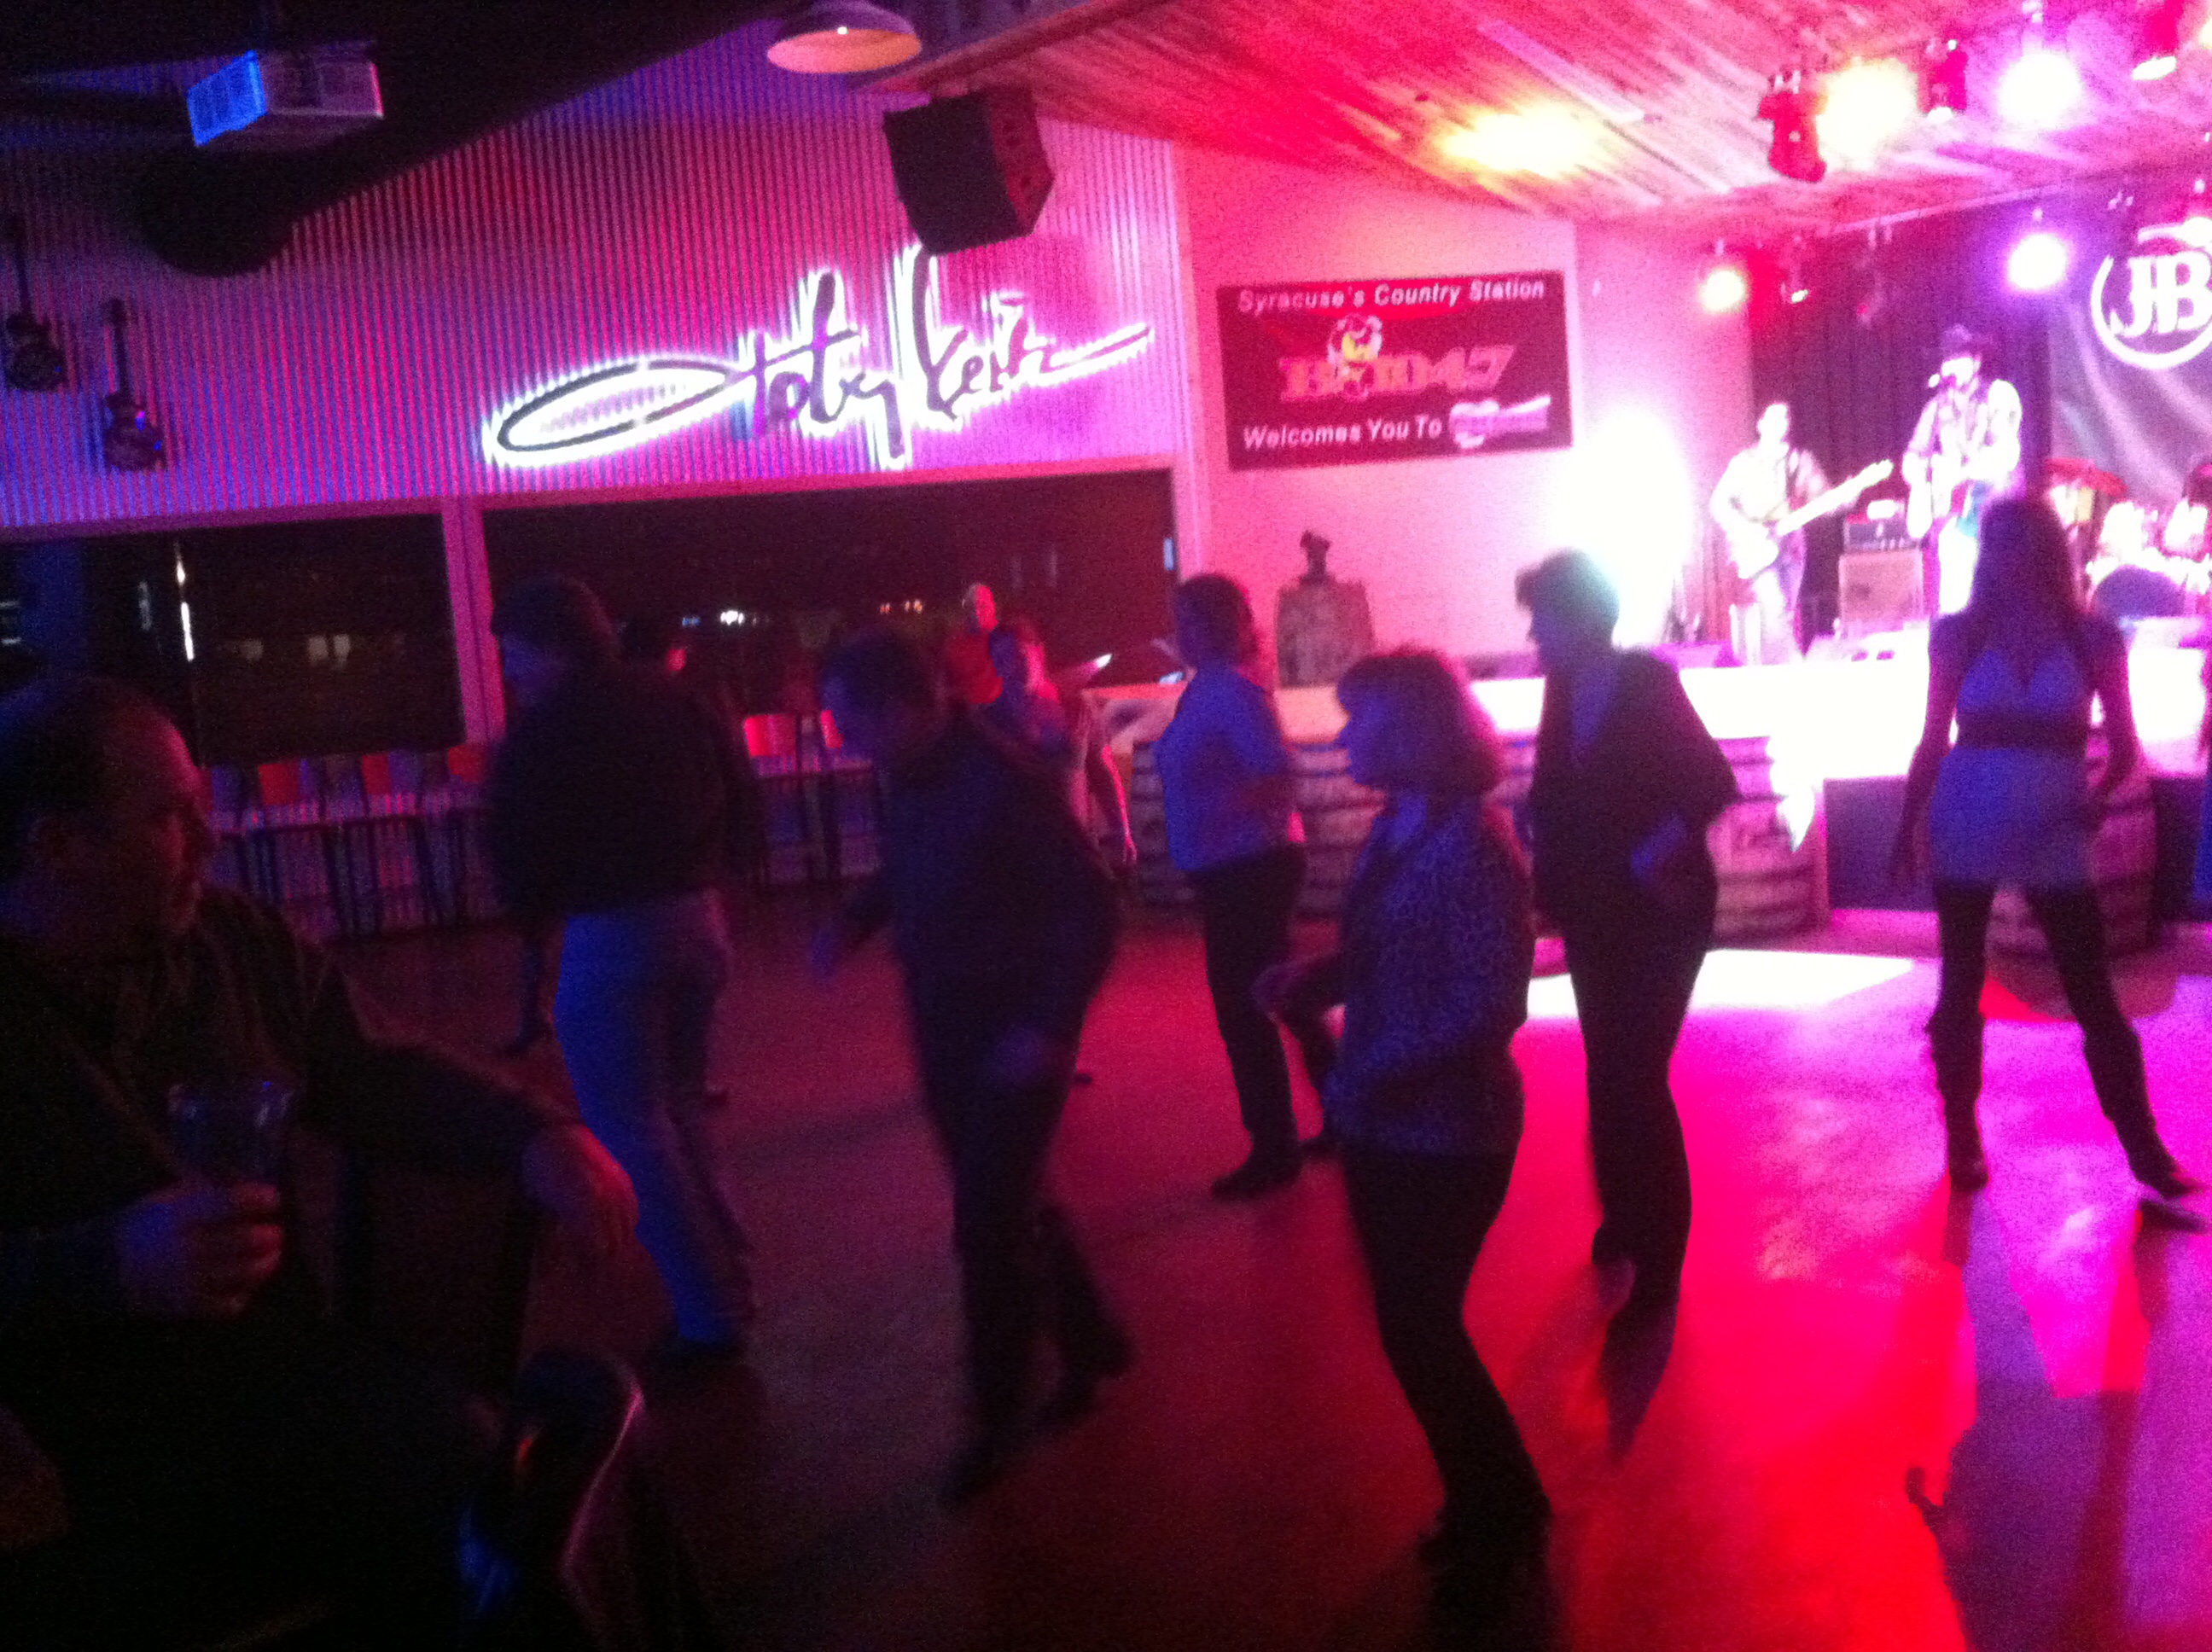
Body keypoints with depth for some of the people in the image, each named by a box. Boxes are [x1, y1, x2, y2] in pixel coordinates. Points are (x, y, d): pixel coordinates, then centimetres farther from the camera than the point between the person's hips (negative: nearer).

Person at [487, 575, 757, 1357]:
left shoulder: (545, 731, -9)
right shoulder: (672, 703, 8)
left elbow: (517, 851, -7)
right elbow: (735, 807, 11)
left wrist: (535, 913, 12)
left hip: (610, 938, -7)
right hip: (697, 918, 7)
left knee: (631, 1132, 3)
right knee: (680, 1111, 21)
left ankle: (709, 1315, 2)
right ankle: (728, 1283, 23)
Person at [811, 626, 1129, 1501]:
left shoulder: (1005, 784, -23)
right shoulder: (907, 779, -1)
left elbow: (1091, 908, -20)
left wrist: (1051, 1029, -24)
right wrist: (853, 920, -2)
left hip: (1012, 1033, -8)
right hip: (942, 1026, 8)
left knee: (989, 1228, 0)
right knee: (1009, 1206, 19)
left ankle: (998, 1421, 19)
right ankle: (1089, 1341, 41)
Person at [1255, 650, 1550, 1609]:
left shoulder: (1471, 843, -20)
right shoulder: (1395, 827, 4)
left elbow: (1490, 1002, -23)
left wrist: (1370, 1067, -23)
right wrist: (1307, 980, -4)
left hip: (1444, 1136, -8)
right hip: (1387, 1127, 8)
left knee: (1419, 1331, 4)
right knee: (1414, 1327, 18)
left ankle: (1502, 1522, 27)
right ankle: (1487, 1505, 38)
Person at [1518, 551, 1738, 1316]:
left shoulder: (1649, 686, -16)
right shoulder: (1564, 690, 2)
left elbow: (1714, 786, -18)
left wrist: (1651, 856, -20)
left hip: (1659, 912, -7)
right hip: (1595, 913, 7)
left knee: (1634, 1081, -10)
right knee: (1610, 1076, 17)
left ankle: (1656, 1263, 1)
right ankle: (1628, 1221, 36)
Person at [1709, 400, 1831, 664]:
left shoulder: (1800, 461, 13)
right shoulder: (1744, 462, 5)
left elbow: (1821, 499, 9)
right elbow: (1719, 502, 2)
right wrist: (1745, 529, -13)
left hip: (1791, 546, 4)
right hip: (1758, 549, -4)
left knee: (1785, 611, 3)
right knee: (1775, 606, -21)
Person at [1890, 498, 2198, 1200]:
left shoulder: (2095, 637, 0)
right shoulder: (1958, 634, 1)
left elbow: (2123, 746, 3)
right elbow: (1933, 741, 5)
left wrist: (2099, 796, -16)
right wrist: (1906, 829, 2)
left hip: (2054, 839, 0)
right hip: (1964, 834, 0)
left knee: (2094, 996, 1)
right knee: (1960, 988, 7)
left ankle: (2144, 1147, 11)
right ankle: (1962, 1139, 19)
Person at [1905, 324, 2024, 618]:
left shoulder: (1998, 394, 2)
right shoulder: (1939, 405, 17)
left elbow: (2005, 452, -10)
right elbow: (1914, 453, 19)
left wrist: (1962, 473, -22)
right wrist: (1923, 482, -2)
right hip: (1950, 508, 4)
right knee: (1952, 599, -5)